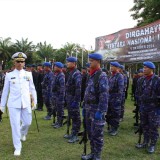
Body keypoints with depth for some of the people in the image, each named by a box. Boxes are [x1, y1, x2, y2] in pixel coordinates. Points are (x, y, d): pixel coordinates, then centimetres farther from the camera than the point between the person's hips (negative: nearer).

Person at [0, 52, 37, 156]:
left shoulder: (28, 74, 4)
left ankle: (22, 133, 46)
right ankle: (17, 147, 12)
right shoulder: (9, 75, 1)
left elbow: (32, 89, 8)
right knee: (15, 125, -1)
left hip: (26, 103, 2)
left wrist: (34, 101, 7)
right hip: (13, 104, -2)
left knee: (28, 122, 11)